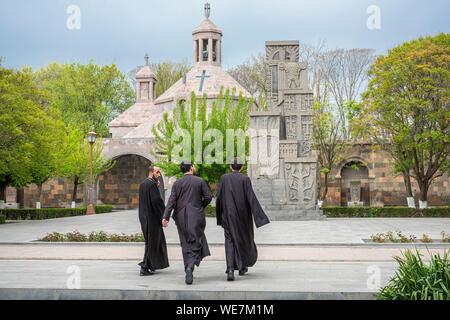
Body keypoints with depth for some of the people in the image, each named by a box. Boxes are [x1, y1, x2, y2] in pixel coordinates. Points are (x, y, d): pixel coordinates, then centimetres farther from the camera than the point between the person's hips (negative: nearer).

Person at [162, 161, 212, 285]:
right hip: (196, 216, -2)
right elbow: (208, 197, -3)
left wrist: (165, 217, -12)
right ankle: (190, 266, -23)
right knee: (196, 243, 1)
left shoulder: (177, 183, 2)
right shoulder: (200, 181, -1)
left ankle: (188, 271, 12)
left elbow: (171, 201, -7)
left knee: (186, 245, 11)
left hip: (181, 217, 2)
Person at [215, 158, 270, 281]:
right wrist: (259, 216, -13)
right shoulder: (245, 179, -6)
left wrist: (219, 216, 11)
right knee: (244, 238, 19)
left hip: (228, 215, 0)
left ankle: (230, 269, -17)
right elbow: (251, 198, -13)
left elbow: (218, 198, -1)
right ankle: (242, 267, 30)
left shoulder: (224, 178, -1)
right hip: (243, 215, 0)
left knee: (230, 241, 2)